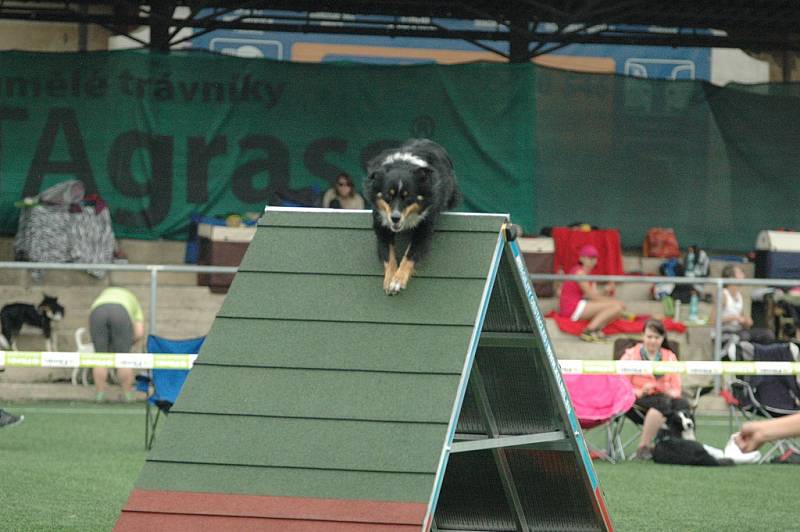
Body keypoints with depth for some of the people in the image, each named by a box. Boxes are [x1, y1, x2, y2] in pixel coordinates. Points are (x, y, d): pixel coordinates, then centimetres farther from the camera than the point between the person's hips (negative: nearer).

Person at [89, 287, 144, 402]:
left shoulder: (104, 295, 43)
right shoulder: (134, 303, 34)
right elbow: (139, 333, 20)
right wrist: (127, 344, 33)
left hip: (97, 312, 1)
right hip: (121, 313, -1)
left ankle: (100, 393, 11)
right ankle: (128, 394, 13)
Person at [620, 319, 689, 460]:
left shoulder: (670, 357, 21)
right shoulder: (631, 355, 11)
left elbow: (676, 387, 13)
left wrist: (672, 393, -12)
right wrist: (640, 392, -18)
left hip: (664, 397, 3)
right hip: (639, 400, -3)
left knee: (682, 404, -31)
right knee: (662, 403, -38)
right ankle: (643, 447, -32)